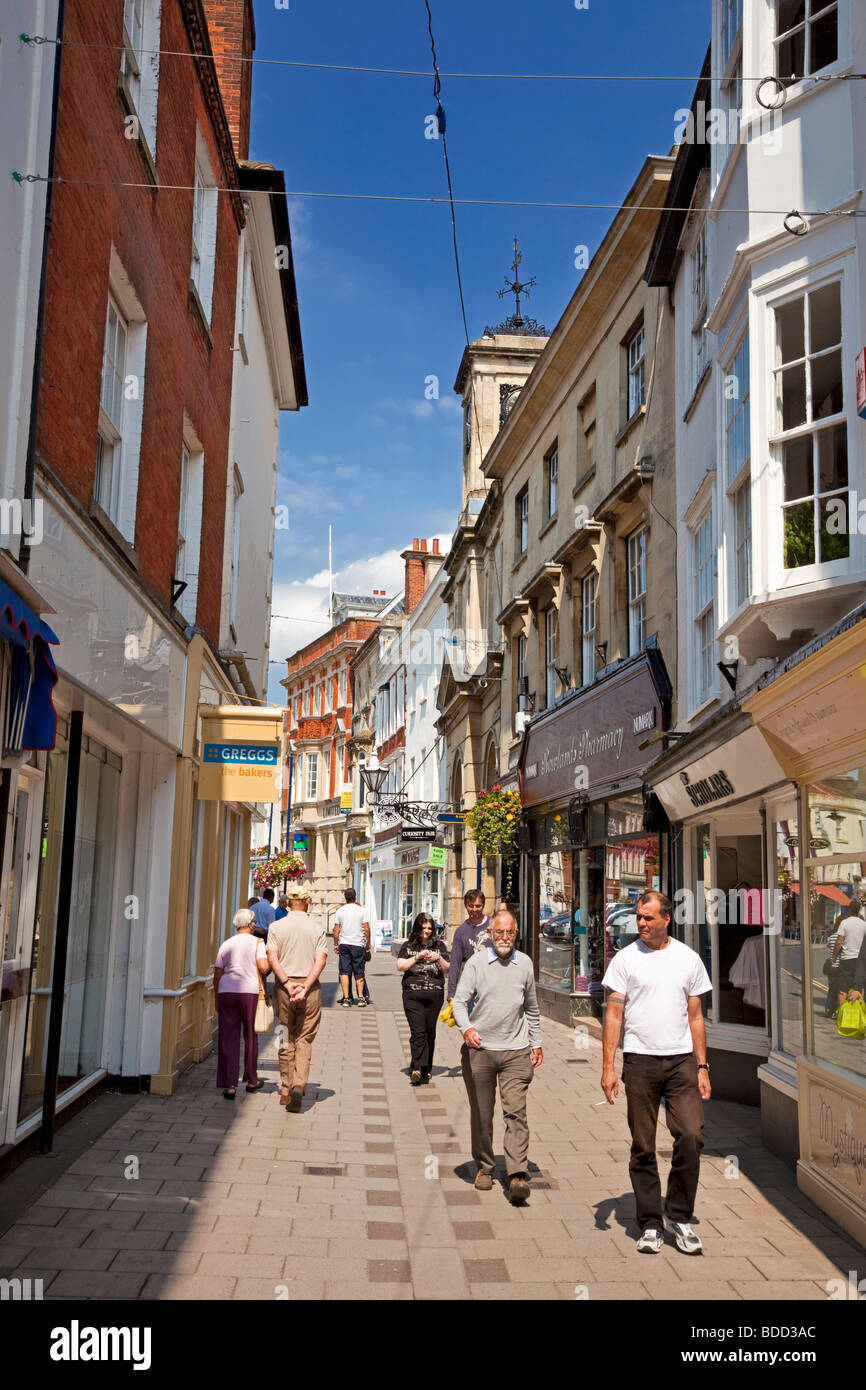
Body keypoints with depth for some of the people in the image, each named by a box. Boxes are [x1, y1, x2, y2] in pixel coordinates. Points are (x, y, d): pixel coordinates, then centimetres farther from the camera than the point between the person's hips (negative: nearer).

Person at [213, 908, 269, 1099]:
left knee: (228, 1040, 3)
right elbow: (264, 967, -14)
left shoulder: (226, 945, 10)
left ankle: (230, 1085, -3)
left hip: (226, 992, 2)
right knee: (251, 1037, 14)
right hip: (250, 992, -2)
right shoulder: (256, 943, -1)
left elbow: (217, 976, 9)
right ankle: (251, 1080, 26)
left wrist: (217, 999, 18)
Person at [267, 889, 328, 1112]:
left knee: (286, 1039, 10)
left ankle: (286, 1090, 14)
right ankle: (299, 1085, -14)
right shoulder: (317, 927, 2)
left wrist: (287, 983, -12)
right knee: (305, 1039, 3)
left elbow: (272, 958, -8)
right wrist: (305, 987, -13)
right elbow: (321, 960, -9)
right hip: (310, 986, -1)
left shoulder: (276, 927, 3)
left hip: (284, 986, 1)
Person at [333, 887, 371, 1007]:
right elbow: (367, 929, -2)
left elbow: (336, 930, 3)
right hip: (358, 944, 0)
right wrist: (368, 943, 10)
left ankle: (346, 998, -3)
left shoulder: (340, 911, 2)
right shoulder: (361, 910, -1)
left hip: (344, 944, 1)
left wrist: (335, 944, 13)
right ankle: (360, 998, 7)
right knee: (359, 973, 8)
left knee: (344, 972, 2)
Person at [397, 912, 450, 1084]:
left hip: (435, 994, 2)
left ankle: (426, 1070, 16)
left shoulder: (439, 946, 11)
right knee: (418, 1031, -13)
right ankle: (417, 1069, -21)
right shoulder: (408, 946, 8)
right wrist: (418, 957, -13)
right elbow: (400, 966, -3)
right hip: (413, 994, -2)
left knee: (430, 1032, 6)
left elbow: (448, 970, 10)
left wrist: (439, 959, -9)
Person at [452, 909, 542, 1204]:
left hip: (516, 1050, 1)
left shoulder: (524, 963, 8)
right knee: (481, 1113, 9)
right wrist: (466, 1028, -23)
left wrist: (537, 1043, 18)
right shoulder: (476, 963, -1)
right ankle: (485, 1167, 25)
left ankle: (518, 1175, -10)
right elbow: (460, 1001, -5)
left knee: (515, 1112, -9)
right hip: (481, 1048, -1)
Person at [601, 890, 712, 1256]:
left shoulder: (688, 959, 7)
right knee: (643, 1147, 4)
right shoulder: (626, 958, 1)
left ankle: (678, 1215, 9)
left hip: (682, 1060, 1)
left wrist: (702, 1066, 7)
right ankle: (650, 1224, 18)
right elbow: (614, 1014, 0)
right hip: (640, 1060, -1)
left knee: (691, 1136, -10)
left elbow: (695, 1016, 12)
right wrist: (608, 1066, -6)